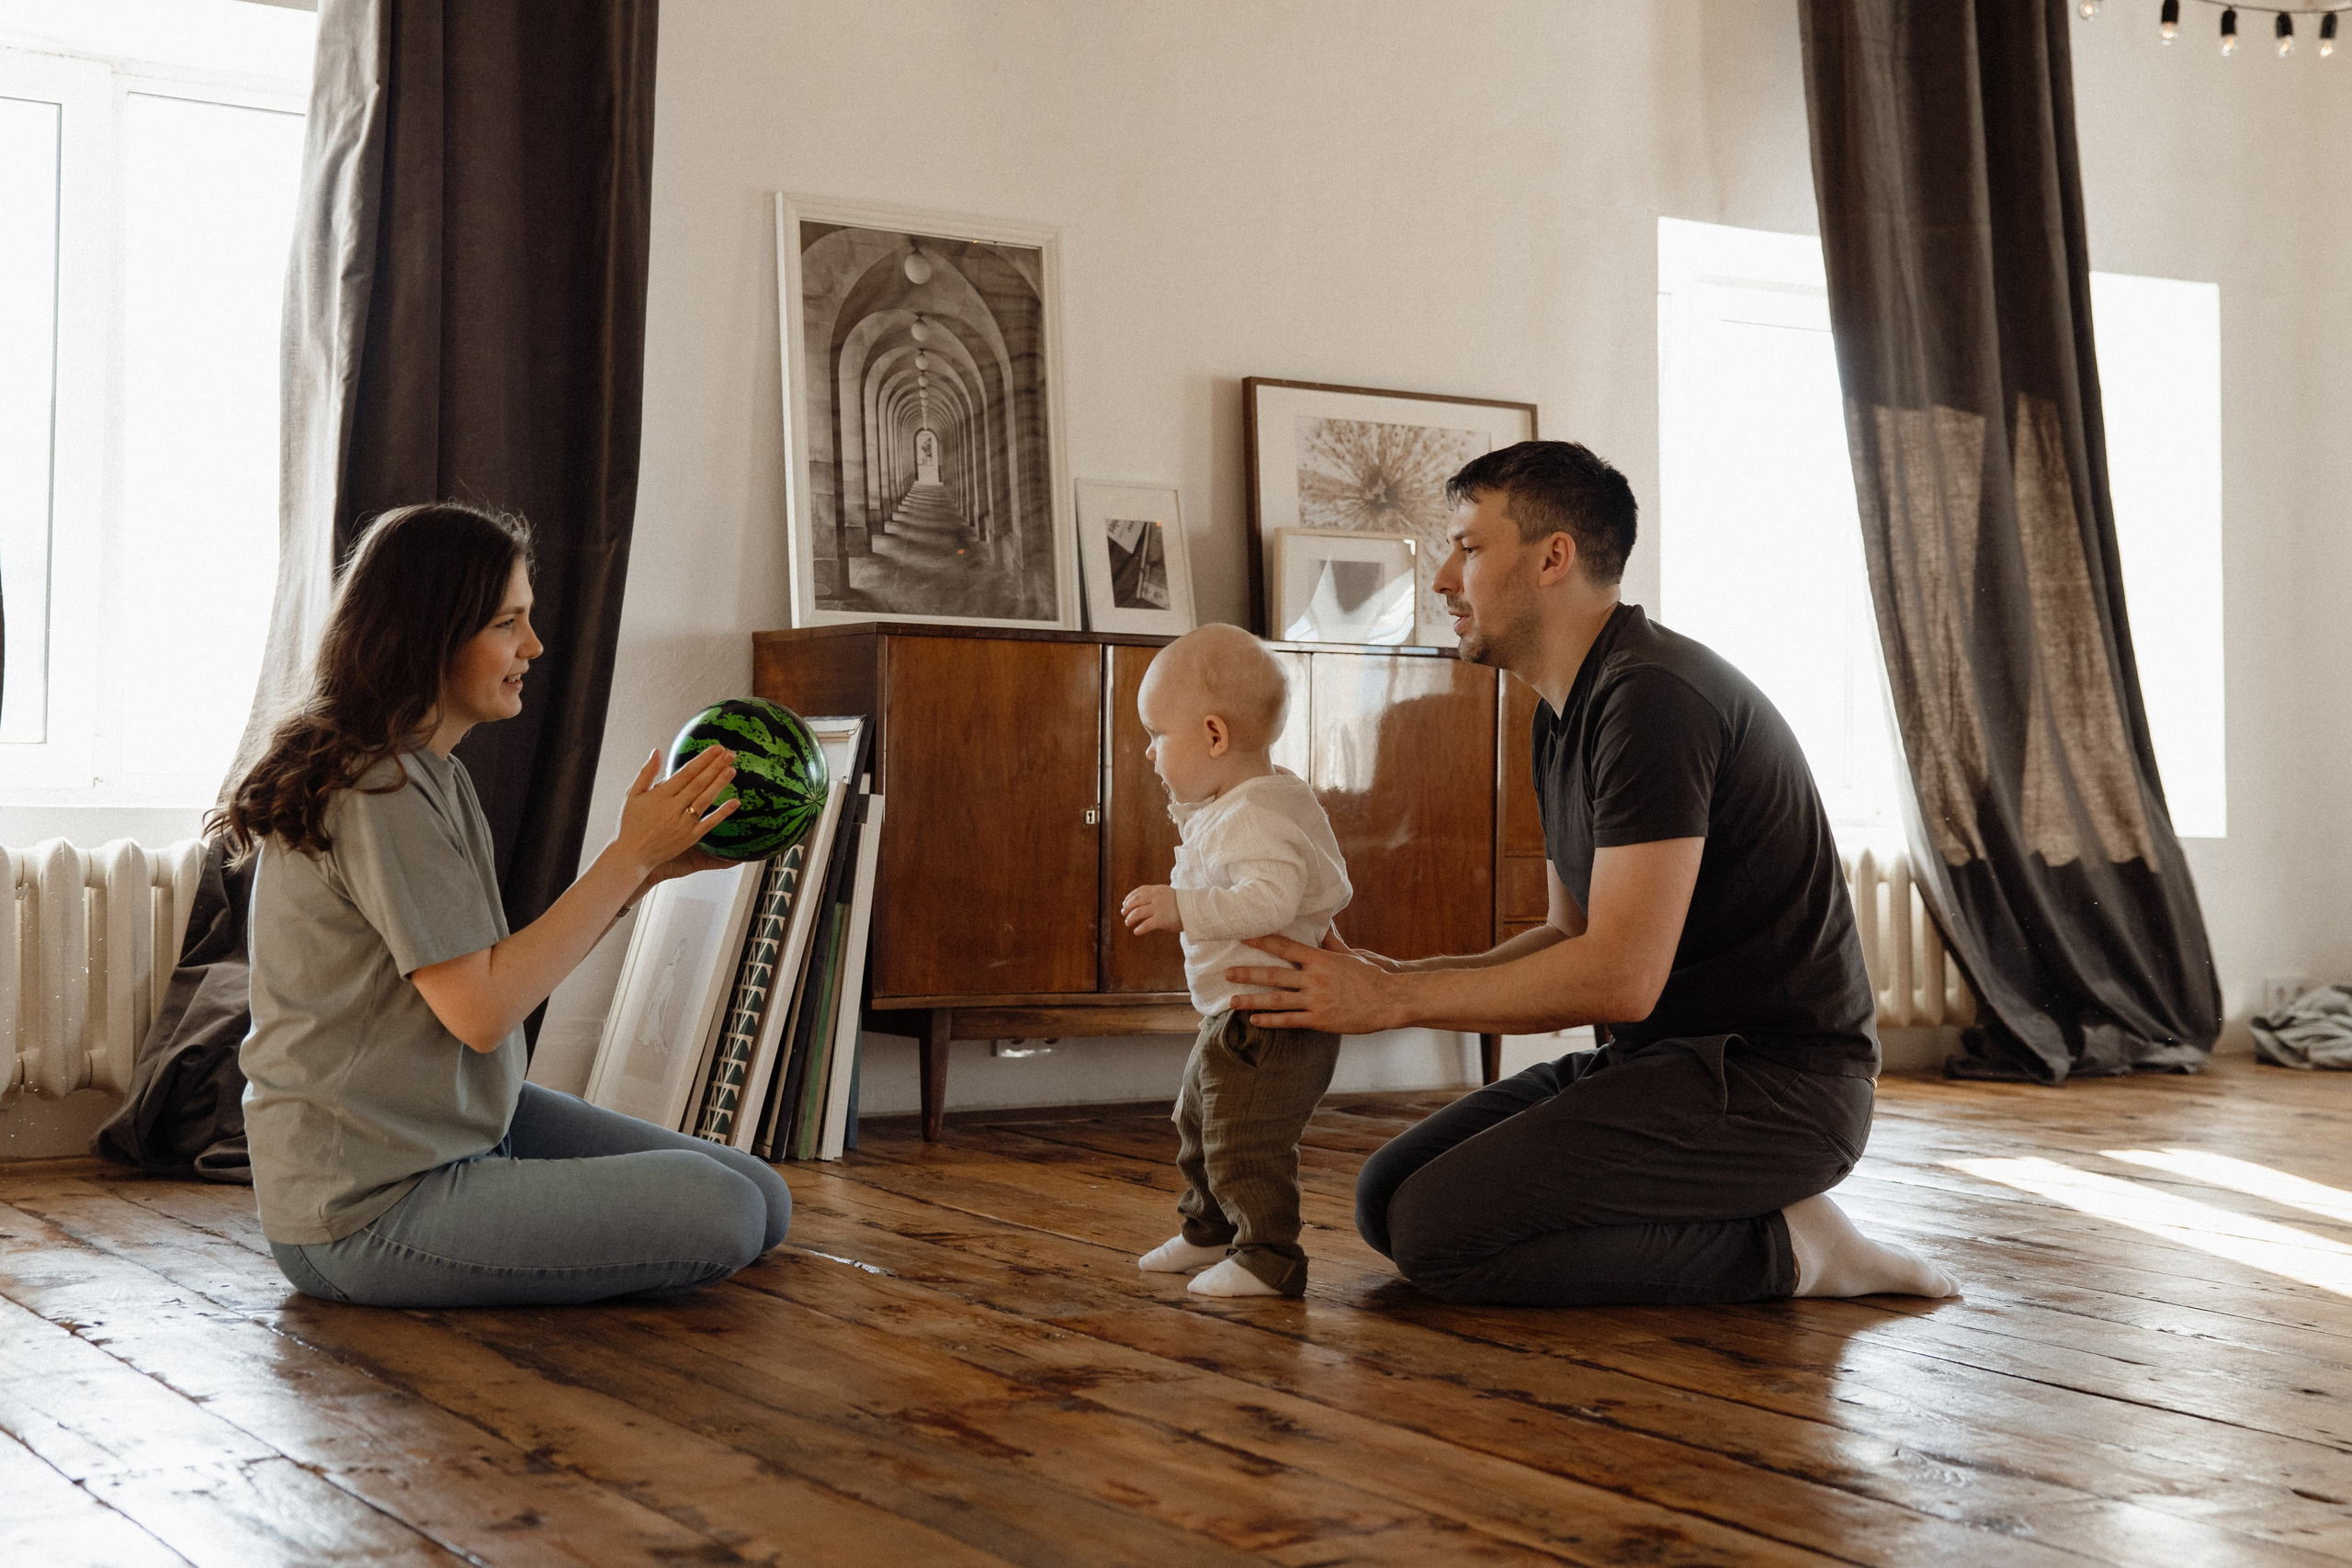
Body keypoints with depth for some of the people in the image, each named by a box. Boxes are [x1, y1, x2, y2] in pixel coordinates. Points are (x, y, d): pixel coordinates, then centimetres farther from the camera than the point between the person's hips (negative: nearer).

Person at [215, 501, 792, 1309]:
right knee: (718, 1217, -19)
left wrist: (649, 866, 1)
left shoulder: (431, 773, 13)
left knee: (763, 1202, 6)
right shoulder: (375, 790, -19)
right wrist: (630, 855, -16)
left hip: (471, 1128, 9)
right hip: (365, 1210, -9)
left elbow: (508, 967, 9)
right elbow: (483, 1010, -21)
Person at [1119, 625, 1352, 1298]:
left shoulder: (1257, 815, -25)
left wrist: (1184, 907, -40)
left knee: (1245, 1143, -7)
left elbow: (1271, 898, -39)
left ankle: (1268, 1258, 7)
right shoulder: (1221, 811, 9)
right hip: (1231, 1018, 12)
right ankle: (1209, 1231, 42)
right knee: (1197, 1123, 25)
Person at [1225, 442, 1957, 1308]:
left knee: (1438, 1232, -20)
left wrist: (1393, 999, -17)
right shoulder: (1567, 714, 15)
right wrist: (1394, 976, 2)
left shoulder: (1652, 698, -19)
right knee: (1387, 1195, 4)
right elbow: (1575, 939, 18)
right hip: (1667, 1059, 10)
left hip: (1773, 1081, -10)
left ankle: (1781, 1250, -7)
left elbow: (1620, 976, -25)